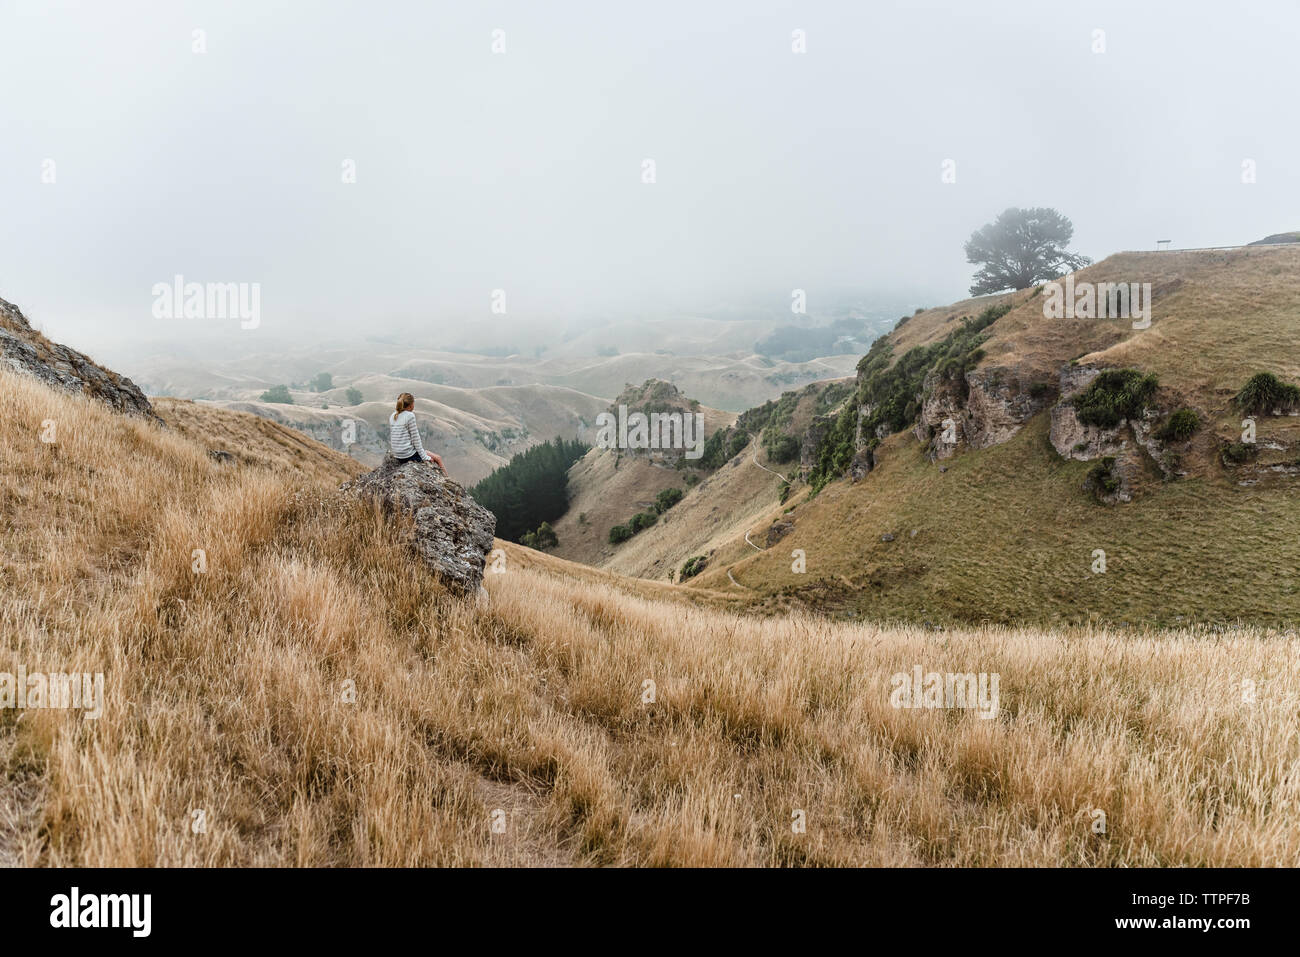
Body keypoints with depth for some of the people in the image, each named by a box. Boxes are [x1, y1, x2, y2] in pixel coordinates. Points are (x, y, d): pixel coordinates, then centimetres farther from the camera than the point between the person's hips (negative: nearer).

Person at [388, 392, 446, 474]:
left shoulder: (392, 417, 7)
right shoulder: (410, 416, -15)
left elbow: (390, 438, 13)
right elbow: (415, 439, -13)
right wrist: (425, 457, -7)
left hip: (398, 457, 8)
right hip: (409, 455, -8)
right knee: (438, 458, 9)